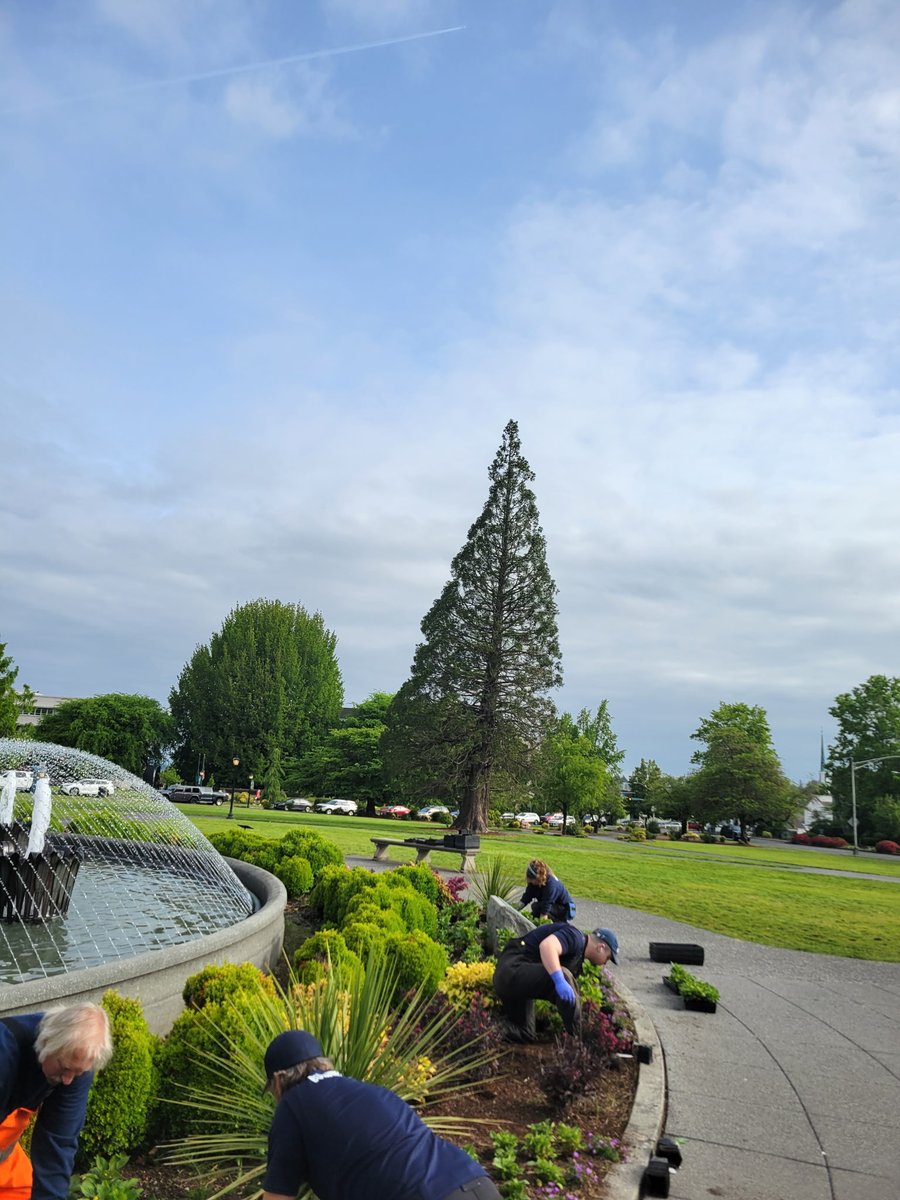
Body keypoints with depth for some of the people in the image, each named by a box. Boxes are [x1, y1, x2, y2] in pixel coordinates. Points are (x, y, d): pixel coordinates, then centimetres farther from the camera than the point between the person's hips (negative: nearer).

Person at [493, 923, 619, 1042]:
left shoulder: (577, 957, 21)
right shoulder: (575, 937, -11)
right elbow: (547, 945, -33)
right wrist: (560, 980, -40)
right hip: (513, 969, -11)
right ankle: (577, 1040, -19)